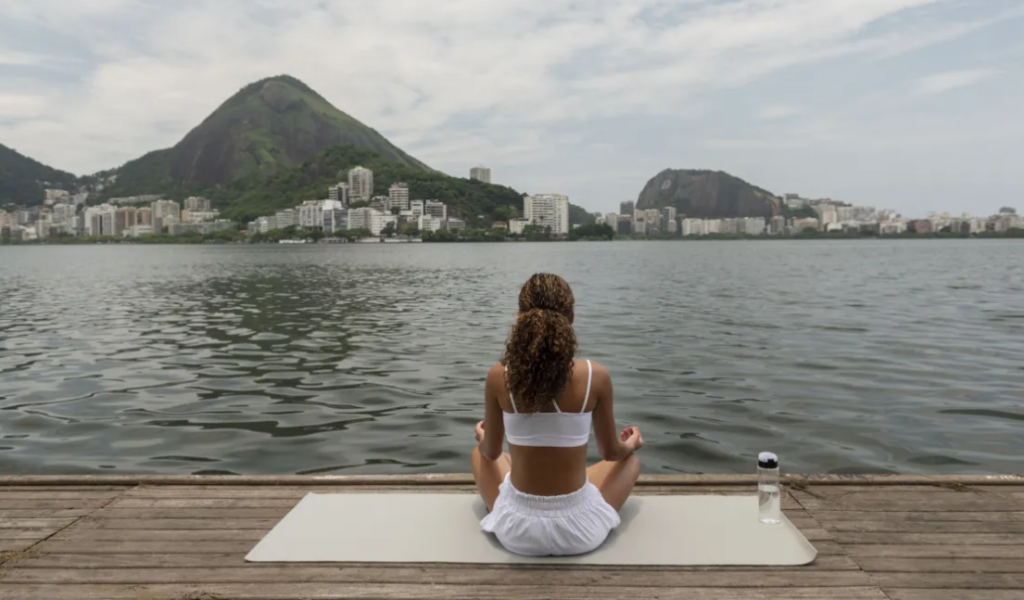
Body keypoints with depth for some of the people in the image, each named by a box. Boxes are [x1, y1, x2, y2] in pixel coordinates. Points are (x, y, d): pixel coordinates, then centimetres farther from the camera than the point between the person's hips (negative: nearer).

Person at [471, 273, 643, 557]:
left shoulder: (499, 377, -14)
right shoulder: (596, 377, -16)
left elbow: (491, 452, 1)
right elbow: (611, 452, 0)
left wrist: (482, 438, 26)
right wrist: (631, 444, 24)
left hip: (516, 529, 1)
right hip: (579, 530, 0)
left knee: (479, 455, 33)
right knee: (630, 460, 30)